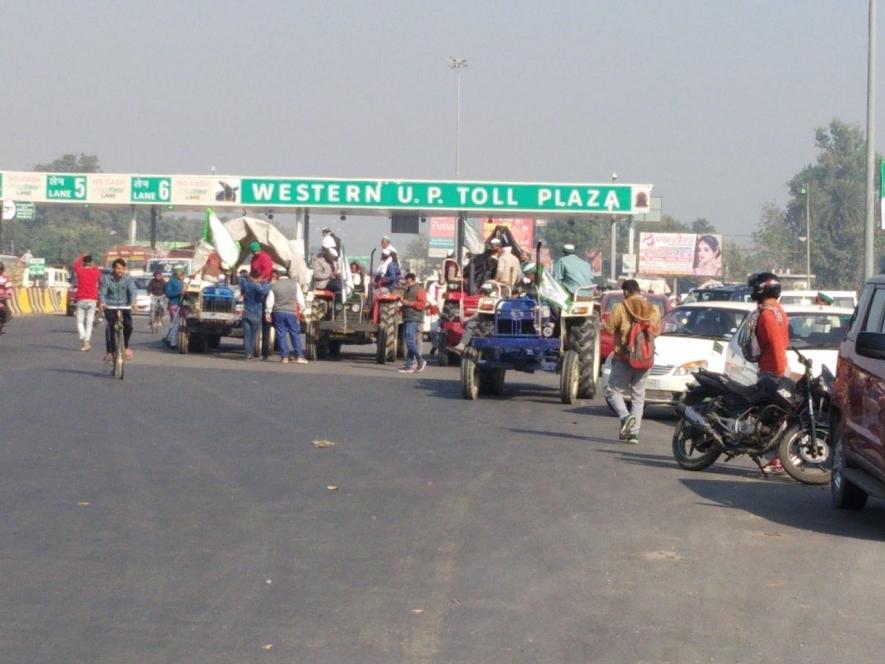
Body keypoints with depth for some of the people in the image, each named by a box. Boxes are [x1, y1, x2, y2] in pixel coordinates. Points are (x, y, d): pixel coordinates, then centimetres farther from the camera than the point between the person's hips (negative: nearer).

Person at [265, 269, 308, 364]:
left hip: (278, 312, 0)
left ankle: (284, 356, 2)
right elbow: (300, 298, 1)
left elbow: (269, 301, 1)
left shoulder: (274, 286, -2)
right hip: (291, 312, 0)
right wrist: (301, 309, 13)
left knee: (281, 335, 5)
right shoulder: (295, 284, -1)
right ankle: (299, 356, -1)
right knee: (295, 334, 4)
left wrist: (268, 312, 11)